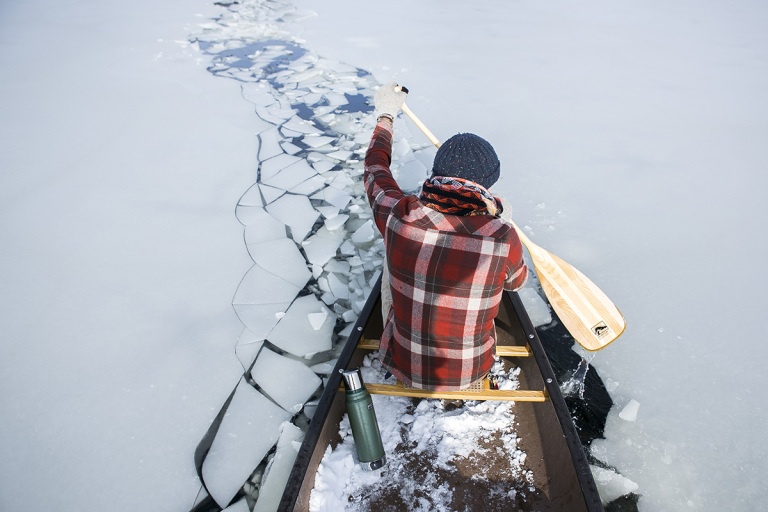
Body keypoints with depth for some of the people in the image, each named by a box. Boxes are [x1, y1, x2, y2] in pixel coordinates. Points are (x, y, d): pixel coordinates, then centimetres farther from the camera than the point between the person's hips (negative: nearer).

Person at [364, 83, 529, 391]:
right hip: (470, 374, 0)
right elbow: (516, 281, -2)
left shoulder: (397, 218, -25)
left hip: (404, 367, 1)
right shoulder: (503, 239, -28)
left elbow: (375, 167, -1)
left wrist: (385, 116, 16)